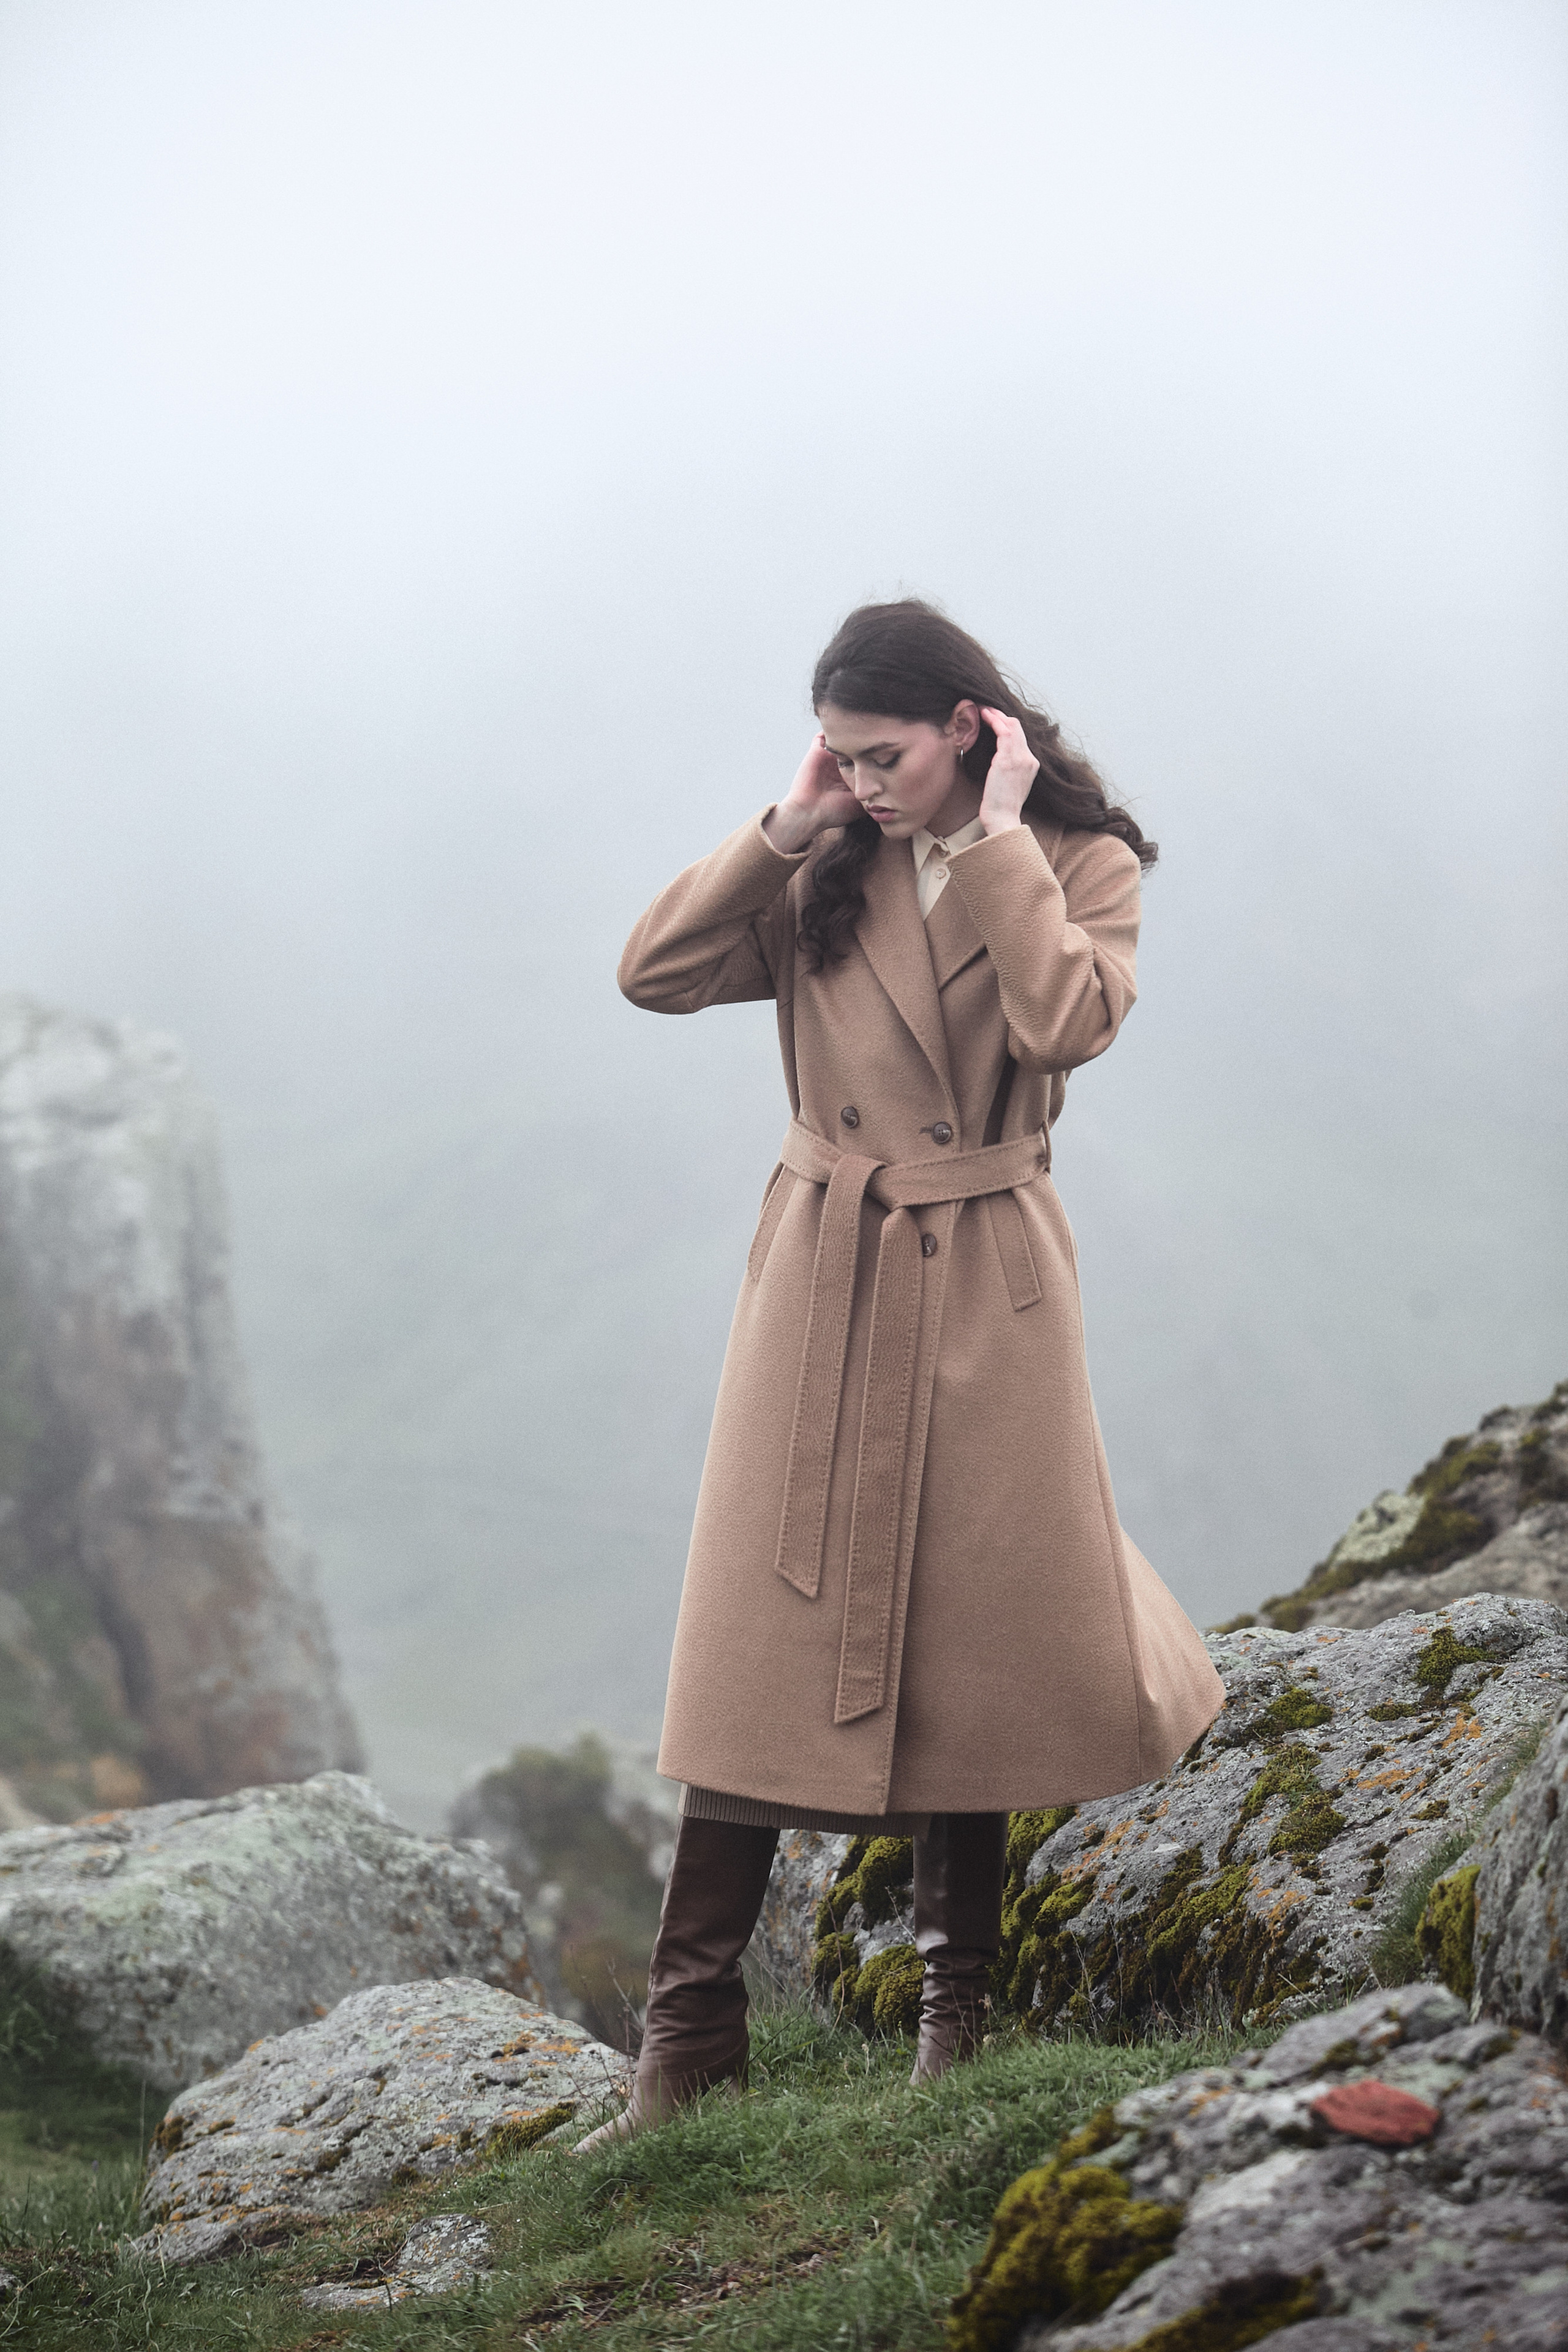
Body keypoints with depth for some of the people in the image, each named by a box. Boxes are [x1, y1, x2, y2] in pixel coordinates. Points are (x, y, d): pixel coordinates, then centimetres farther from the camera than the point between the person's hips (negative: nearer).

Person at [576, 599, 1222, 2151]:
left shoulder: (1081, 864, -1)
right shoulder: (829, 877, 8)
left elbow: (1065, 1021, -21)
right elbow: (655, 968, -2)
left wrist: (996, 842, -14)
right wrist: (786, 829, -4)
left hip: (982, 1285, -2)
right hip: (821, 1273, 2)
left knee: (974, 1631, 5)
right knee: (765, 1635, -1)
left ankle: (958, 2008, 22)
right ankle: (691, 2039, 2)